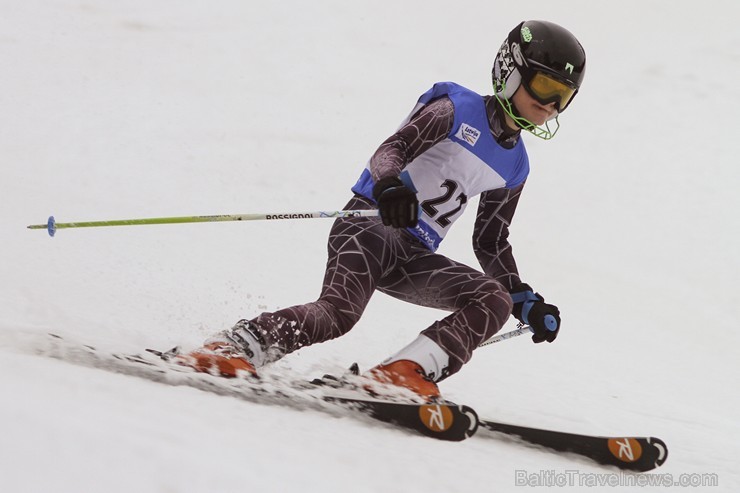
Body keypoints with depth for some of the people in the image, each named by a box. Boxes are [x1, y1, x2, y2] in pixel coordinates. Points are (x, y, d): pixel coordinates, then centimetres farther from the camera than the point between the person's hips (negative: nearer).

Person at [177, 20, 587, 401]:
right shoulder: (457, 110, 0)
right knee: (339, 311, -31)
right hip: (371, 224, -6)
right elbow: (390, 151, -14)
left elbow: (491, 242, 28)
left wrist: (527, 303, 17)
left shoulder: (514, 167, 19)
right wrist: (390, 188, -38)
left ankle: (405, 371, -30)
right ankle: (235, 347, -25)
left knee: (496, 299, -17)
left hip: (413, 258, 7)